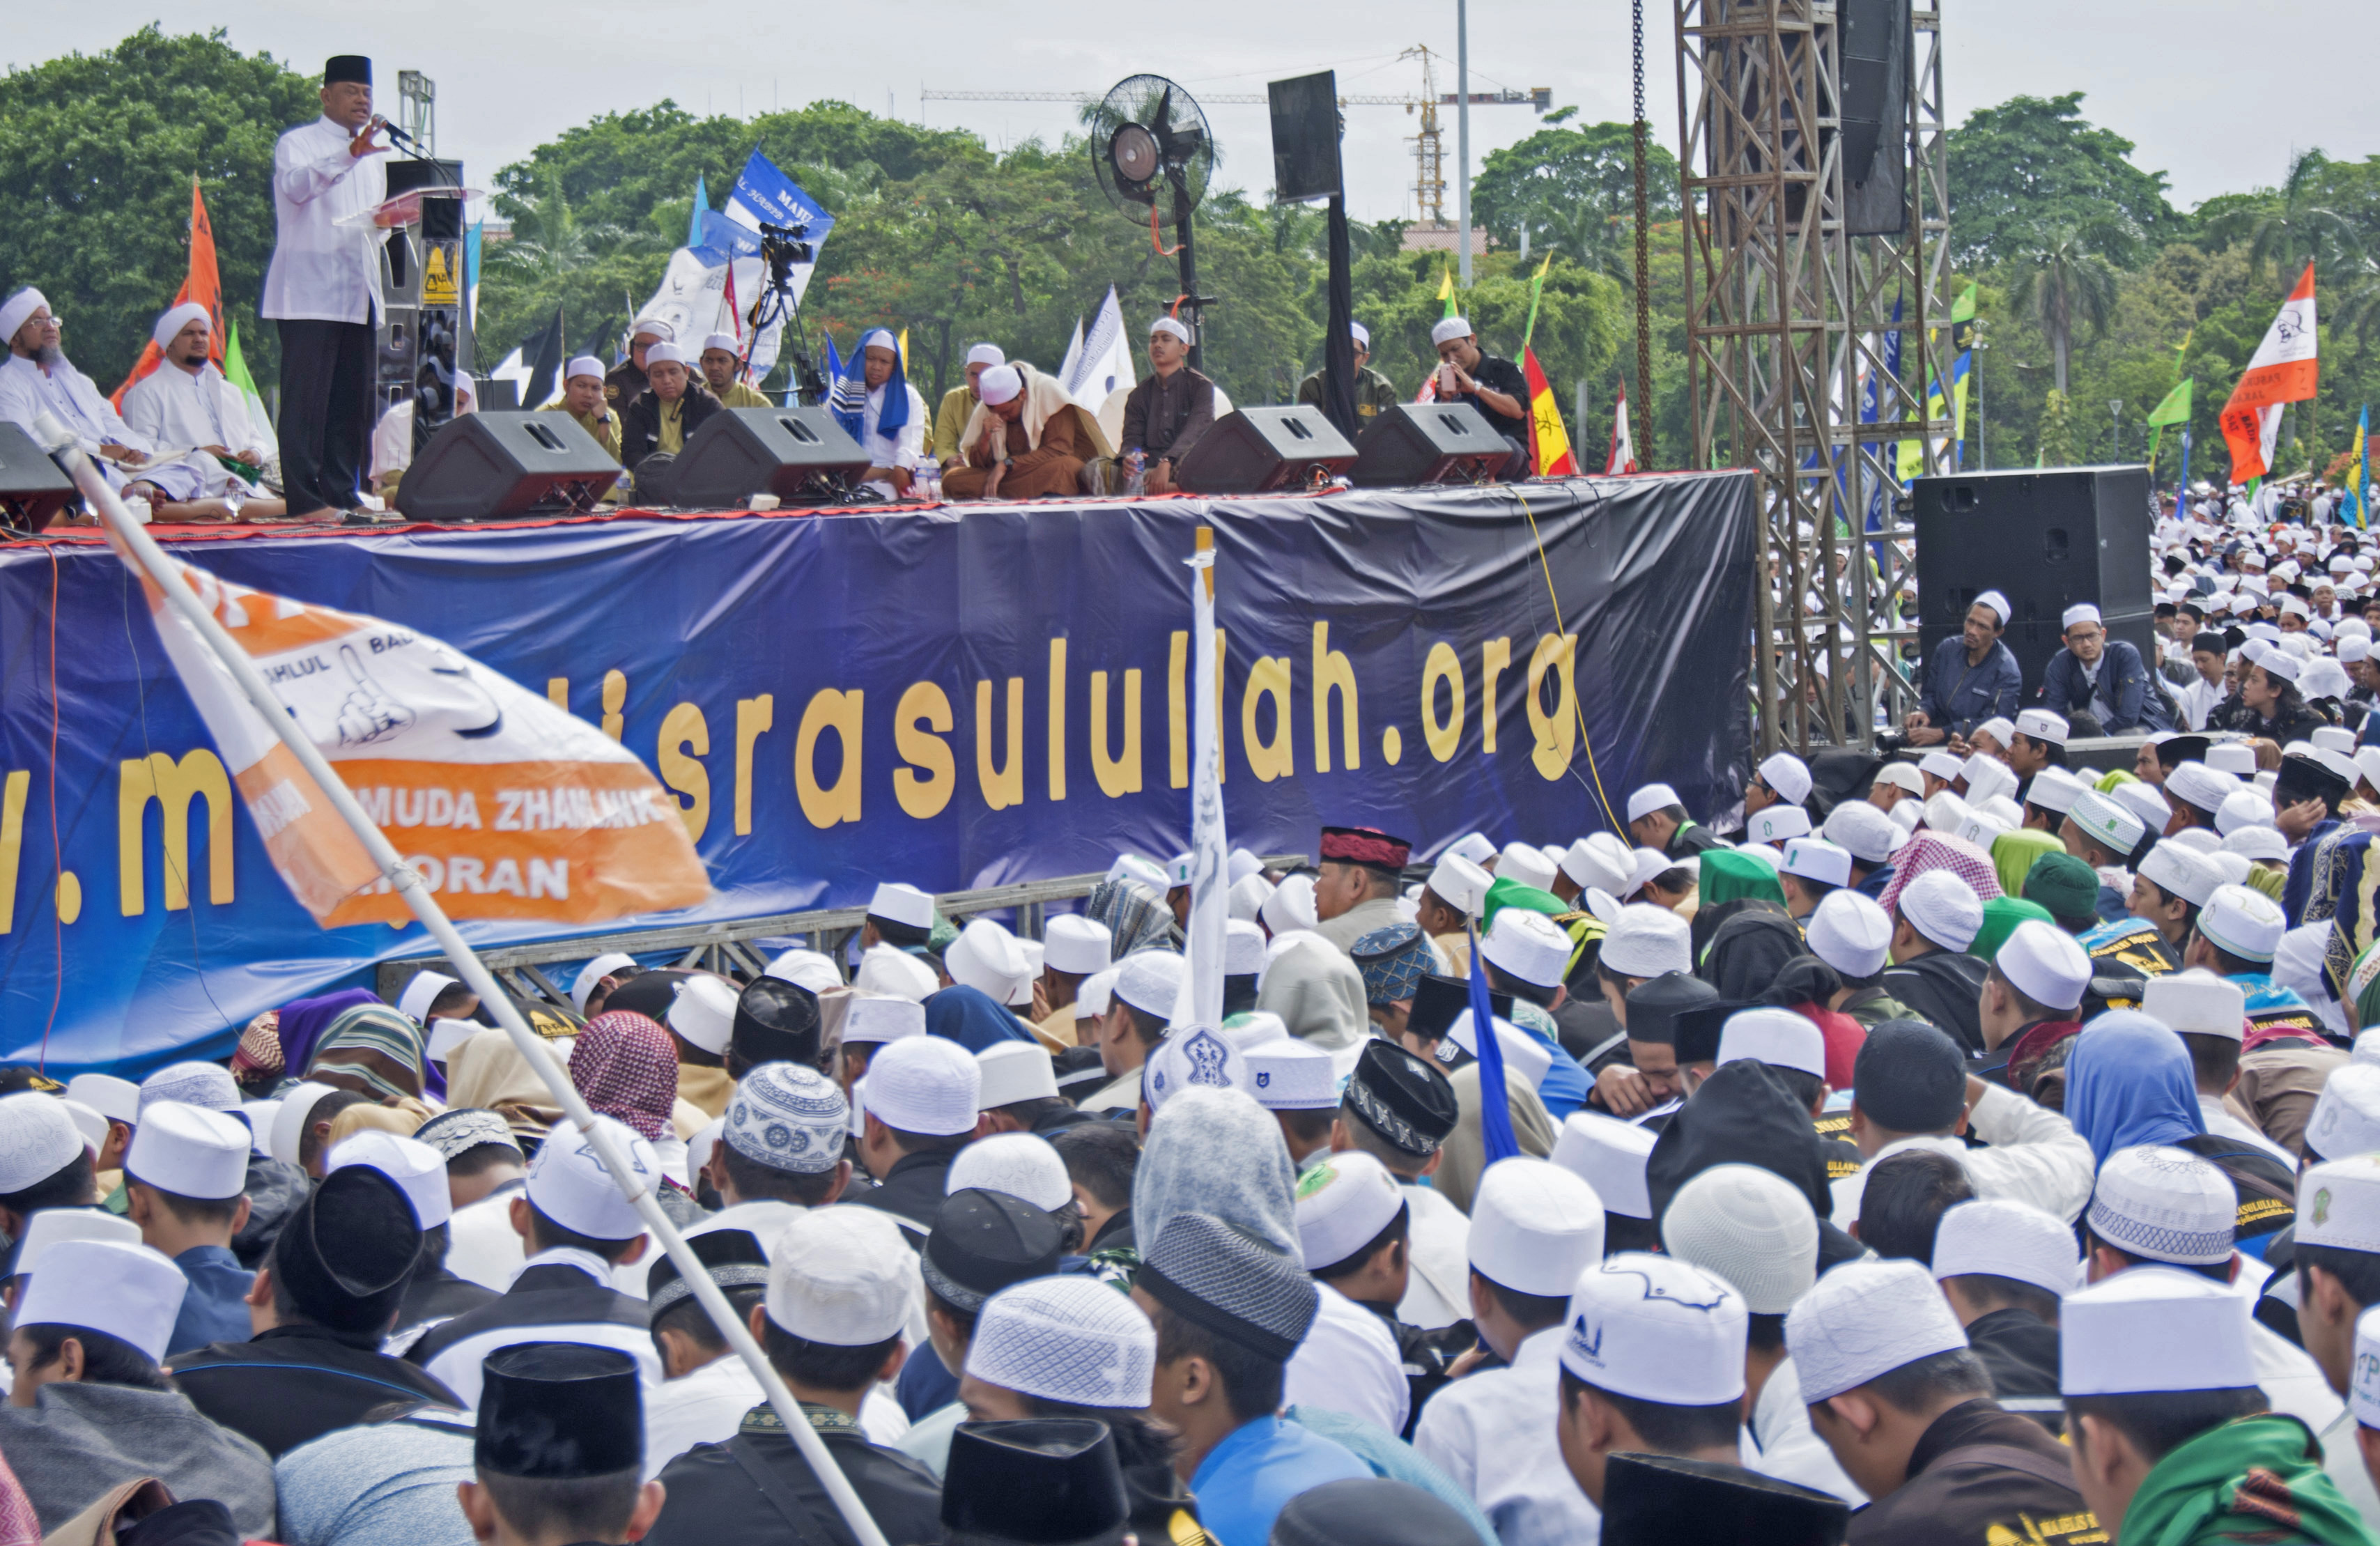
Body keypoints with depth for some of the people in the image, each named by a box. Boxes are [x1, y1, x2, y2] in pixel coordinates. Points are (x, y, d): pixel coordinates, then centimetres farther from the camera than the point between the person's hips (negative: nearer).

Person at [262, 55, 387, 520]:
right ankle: (304, 497, -13)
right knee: (307, 397, -10)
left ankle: (342, 493, 9)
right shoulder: (297, 143, 0)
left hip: (359, 293, 7)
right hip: (310, 293, -7)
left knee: (353, 400, 5)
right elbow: (296, 185, -22)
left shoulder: (373, 155, 23)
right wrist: (349, 154, -37)